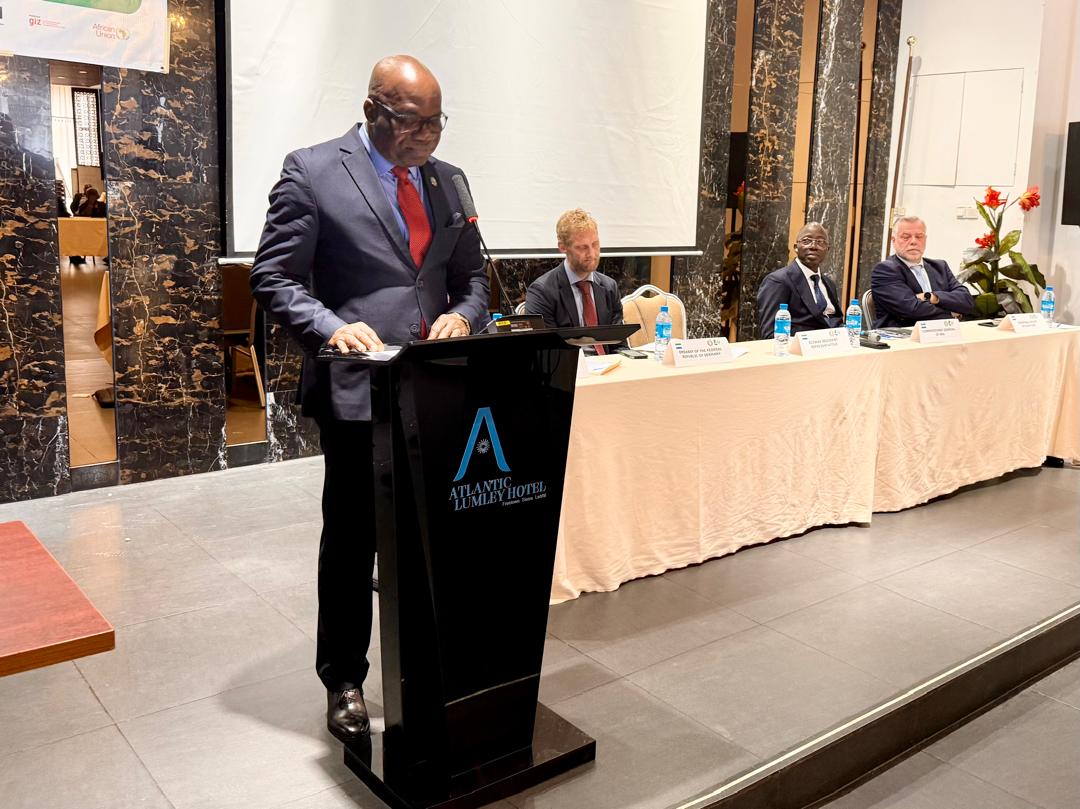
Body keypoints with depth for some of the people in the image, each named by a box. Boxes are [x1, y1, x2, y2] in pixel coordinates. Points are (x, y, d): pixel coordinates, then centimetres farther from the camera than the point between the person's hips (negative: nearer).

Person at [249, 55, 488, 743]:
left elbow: (473, 274, 17)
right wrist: (332, 327, -22)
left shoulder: (447, 179, 12)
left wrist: (463, 314, -6)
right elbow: (274, 276, -5)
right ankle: (344, 680, 24)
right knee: (352, 540, 7)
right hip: (356, 389, -4)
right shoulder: (312, 171, -3)